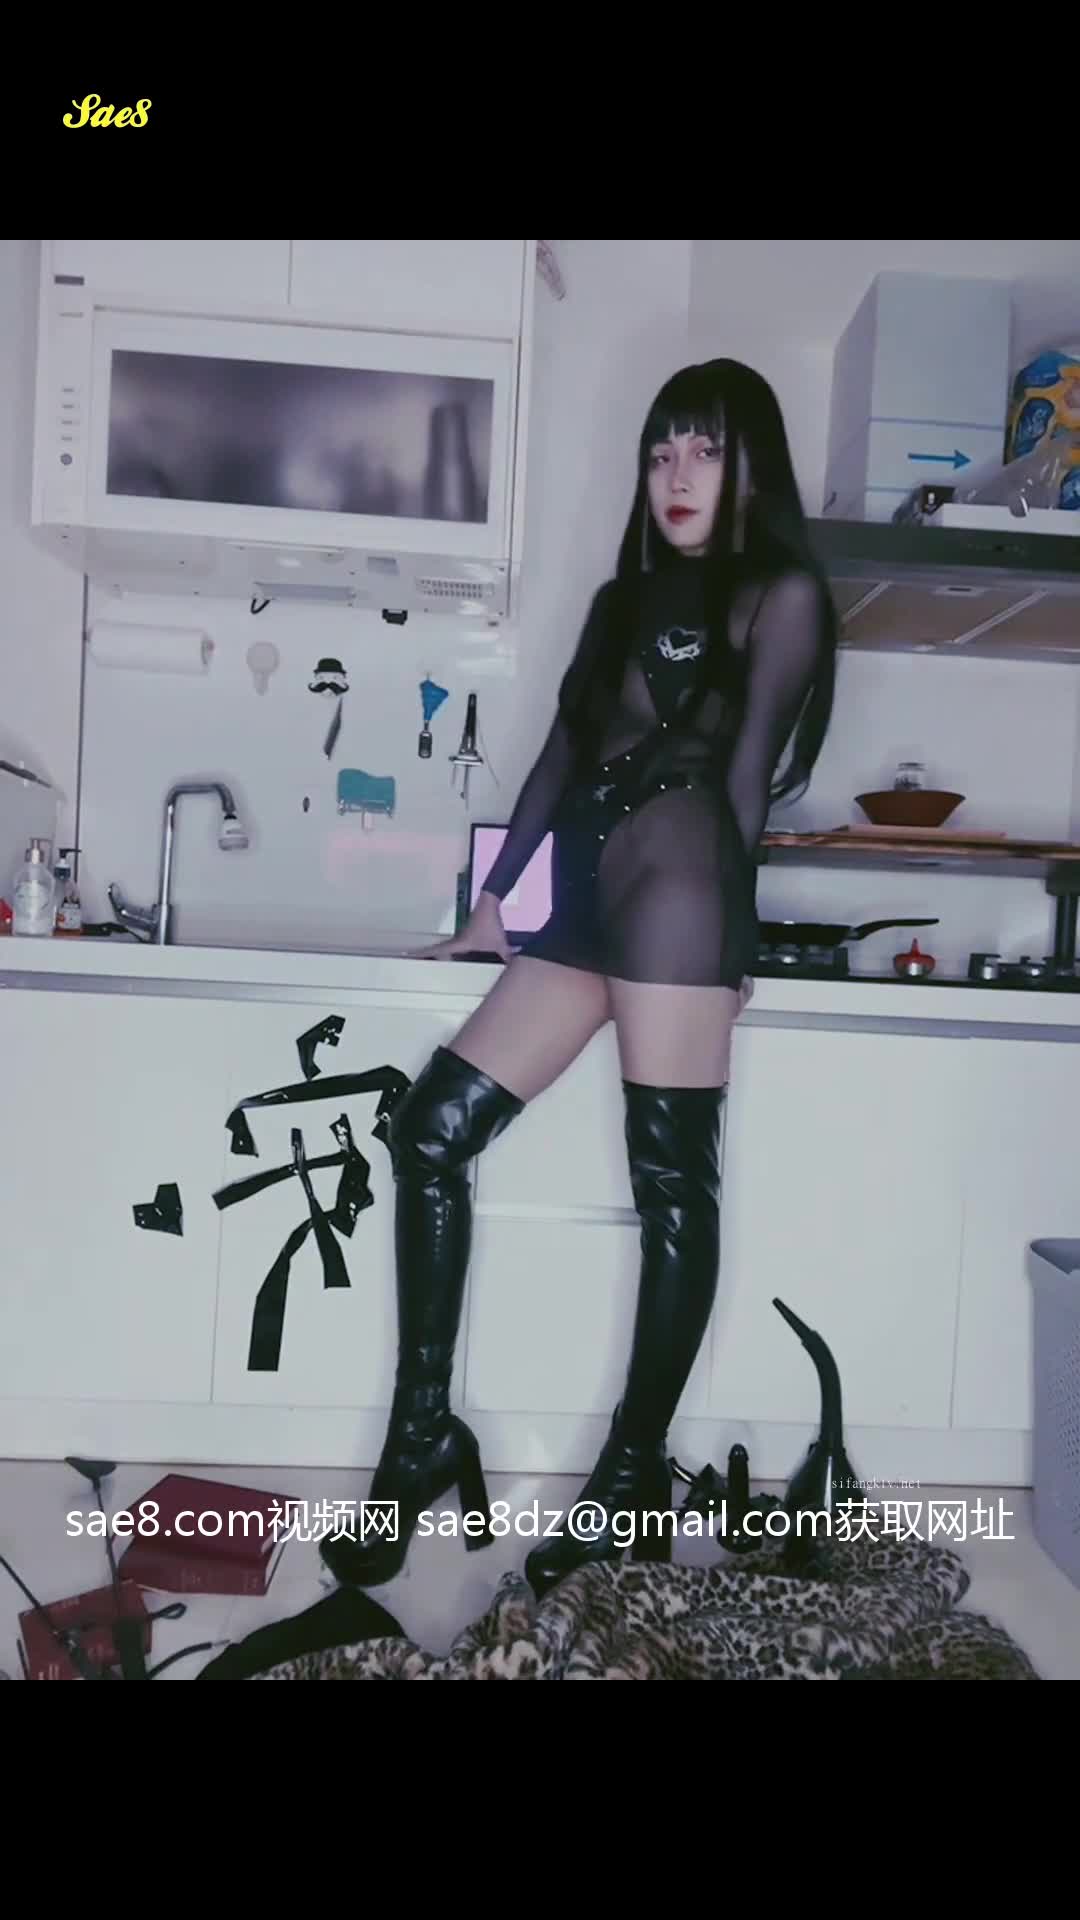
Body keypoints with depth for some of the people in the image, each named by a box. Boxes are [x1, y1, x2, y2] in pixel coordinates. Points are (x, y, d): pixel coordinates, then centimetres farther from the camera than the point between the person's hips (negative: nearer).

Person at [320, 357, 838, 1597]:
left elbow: (746, 766, 2)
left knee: (672, 1179, -7)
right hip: (586, 904, 7)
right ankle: (425, 1434, 5)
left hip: (673, 883, -7)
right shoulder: (622, 600, 27)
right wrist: (493, 902, 19)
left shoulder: (780, 592, 9)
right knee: (432, 1130, -2)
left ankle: (634, 1479, 4)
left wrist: (713, 911, 0)